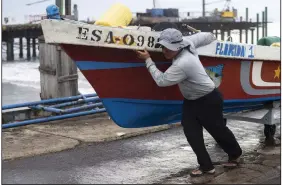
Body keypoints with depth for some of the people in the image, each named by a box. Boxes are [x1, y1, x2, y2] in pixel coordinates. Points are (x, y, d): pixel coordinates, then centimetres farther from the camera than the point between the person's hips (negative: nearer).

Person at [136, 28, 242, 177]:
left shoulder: (182, 64, -36)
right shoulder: (187, 42, -12)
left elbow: (161, 80, -28)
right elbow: (205, 36, 3)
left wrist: (148, 60, -23)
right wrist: (212, 38, 27)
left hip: (209, 100, -8)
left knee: (217, 130, 12)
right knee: (190, 132, -1)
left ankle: (235, 154, 39)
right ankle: (206, 166, 6)